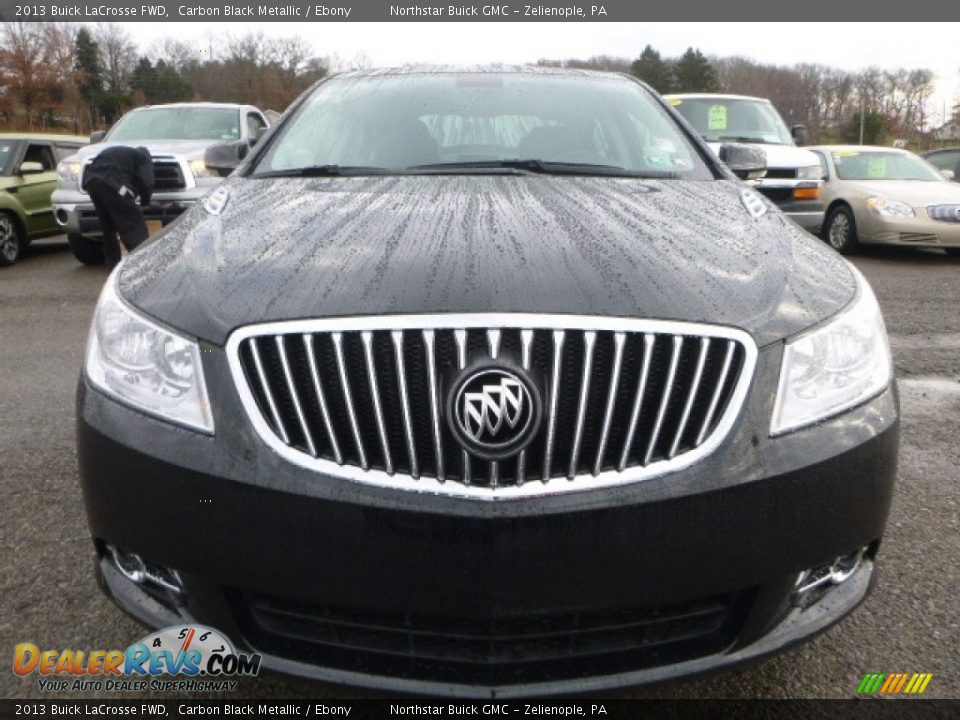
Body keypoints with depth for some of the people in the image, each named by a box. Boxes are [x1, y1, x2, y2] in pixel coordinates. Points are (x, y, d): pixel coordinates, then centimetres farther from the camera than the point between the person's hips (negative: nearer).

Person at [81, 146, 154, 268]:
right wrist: (145, 201, 18)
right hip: (111, 181, -7)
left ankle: (113, 262, 22)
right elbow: (146, 183, 1)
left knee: (108, 226, 19)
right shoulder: (143, 157, 17)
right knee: (134, 225, -7)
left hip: (91, 179, 7)